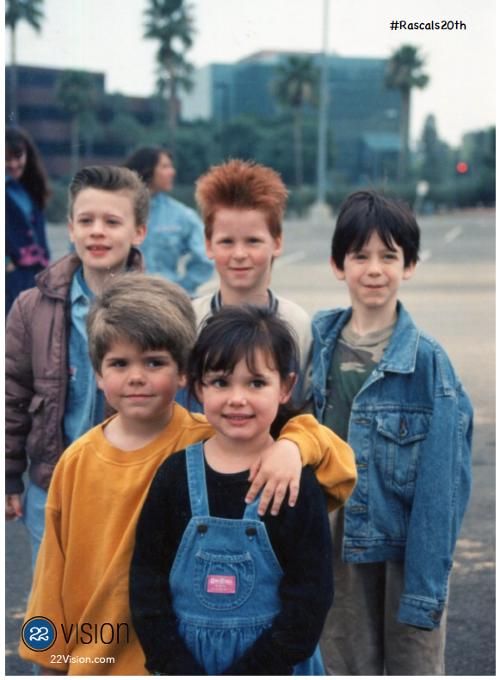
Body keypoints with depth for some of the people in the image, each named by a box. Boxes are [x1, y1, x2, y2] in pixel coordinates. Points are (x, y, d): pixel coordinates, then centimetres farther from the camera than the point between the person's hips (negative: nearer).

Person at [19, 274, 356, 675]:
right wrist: (51, 658, 10)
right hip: (93, 660, 2)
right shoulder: (76, 463, -6)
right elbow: (55, 573, 3)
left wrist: (292, 446, -35)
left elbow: (336, 460, -15)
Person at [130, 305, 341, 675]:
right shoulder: (174, 475, -3)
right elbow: (146, 588, -2)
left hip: (273, 664, -2)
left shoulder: (298, 484, -10)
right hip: (186, 662, 2)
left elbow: (308, 608, -10)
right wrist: (180, 672, -10)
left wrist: (242, 675, -14)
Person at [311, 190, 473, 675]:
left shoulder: (427, 361, -14)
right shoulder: (318, 340, -2)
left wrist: (425, 584, -15)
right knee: (345, 668, 17)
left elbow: (440, 484, -14)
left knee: (415, 665, 10)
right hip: (338, 546, 4)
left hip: (408, 546, -3)